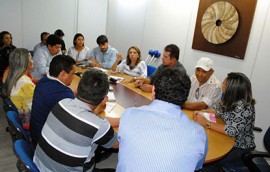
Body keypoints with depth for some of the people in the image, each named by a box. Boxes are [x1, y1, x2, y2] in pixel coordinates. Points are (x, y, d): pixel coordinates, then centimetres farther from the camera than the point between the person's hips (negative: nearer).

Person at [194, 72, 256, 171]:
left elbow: (232, 131, -31)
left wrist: (206, 123, -27)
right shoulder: (230, 99, -5)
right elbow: (218, 109, 9)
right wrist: (201, 112, -9)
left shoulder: (244, 107, -27)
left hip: (240, 148, -6)